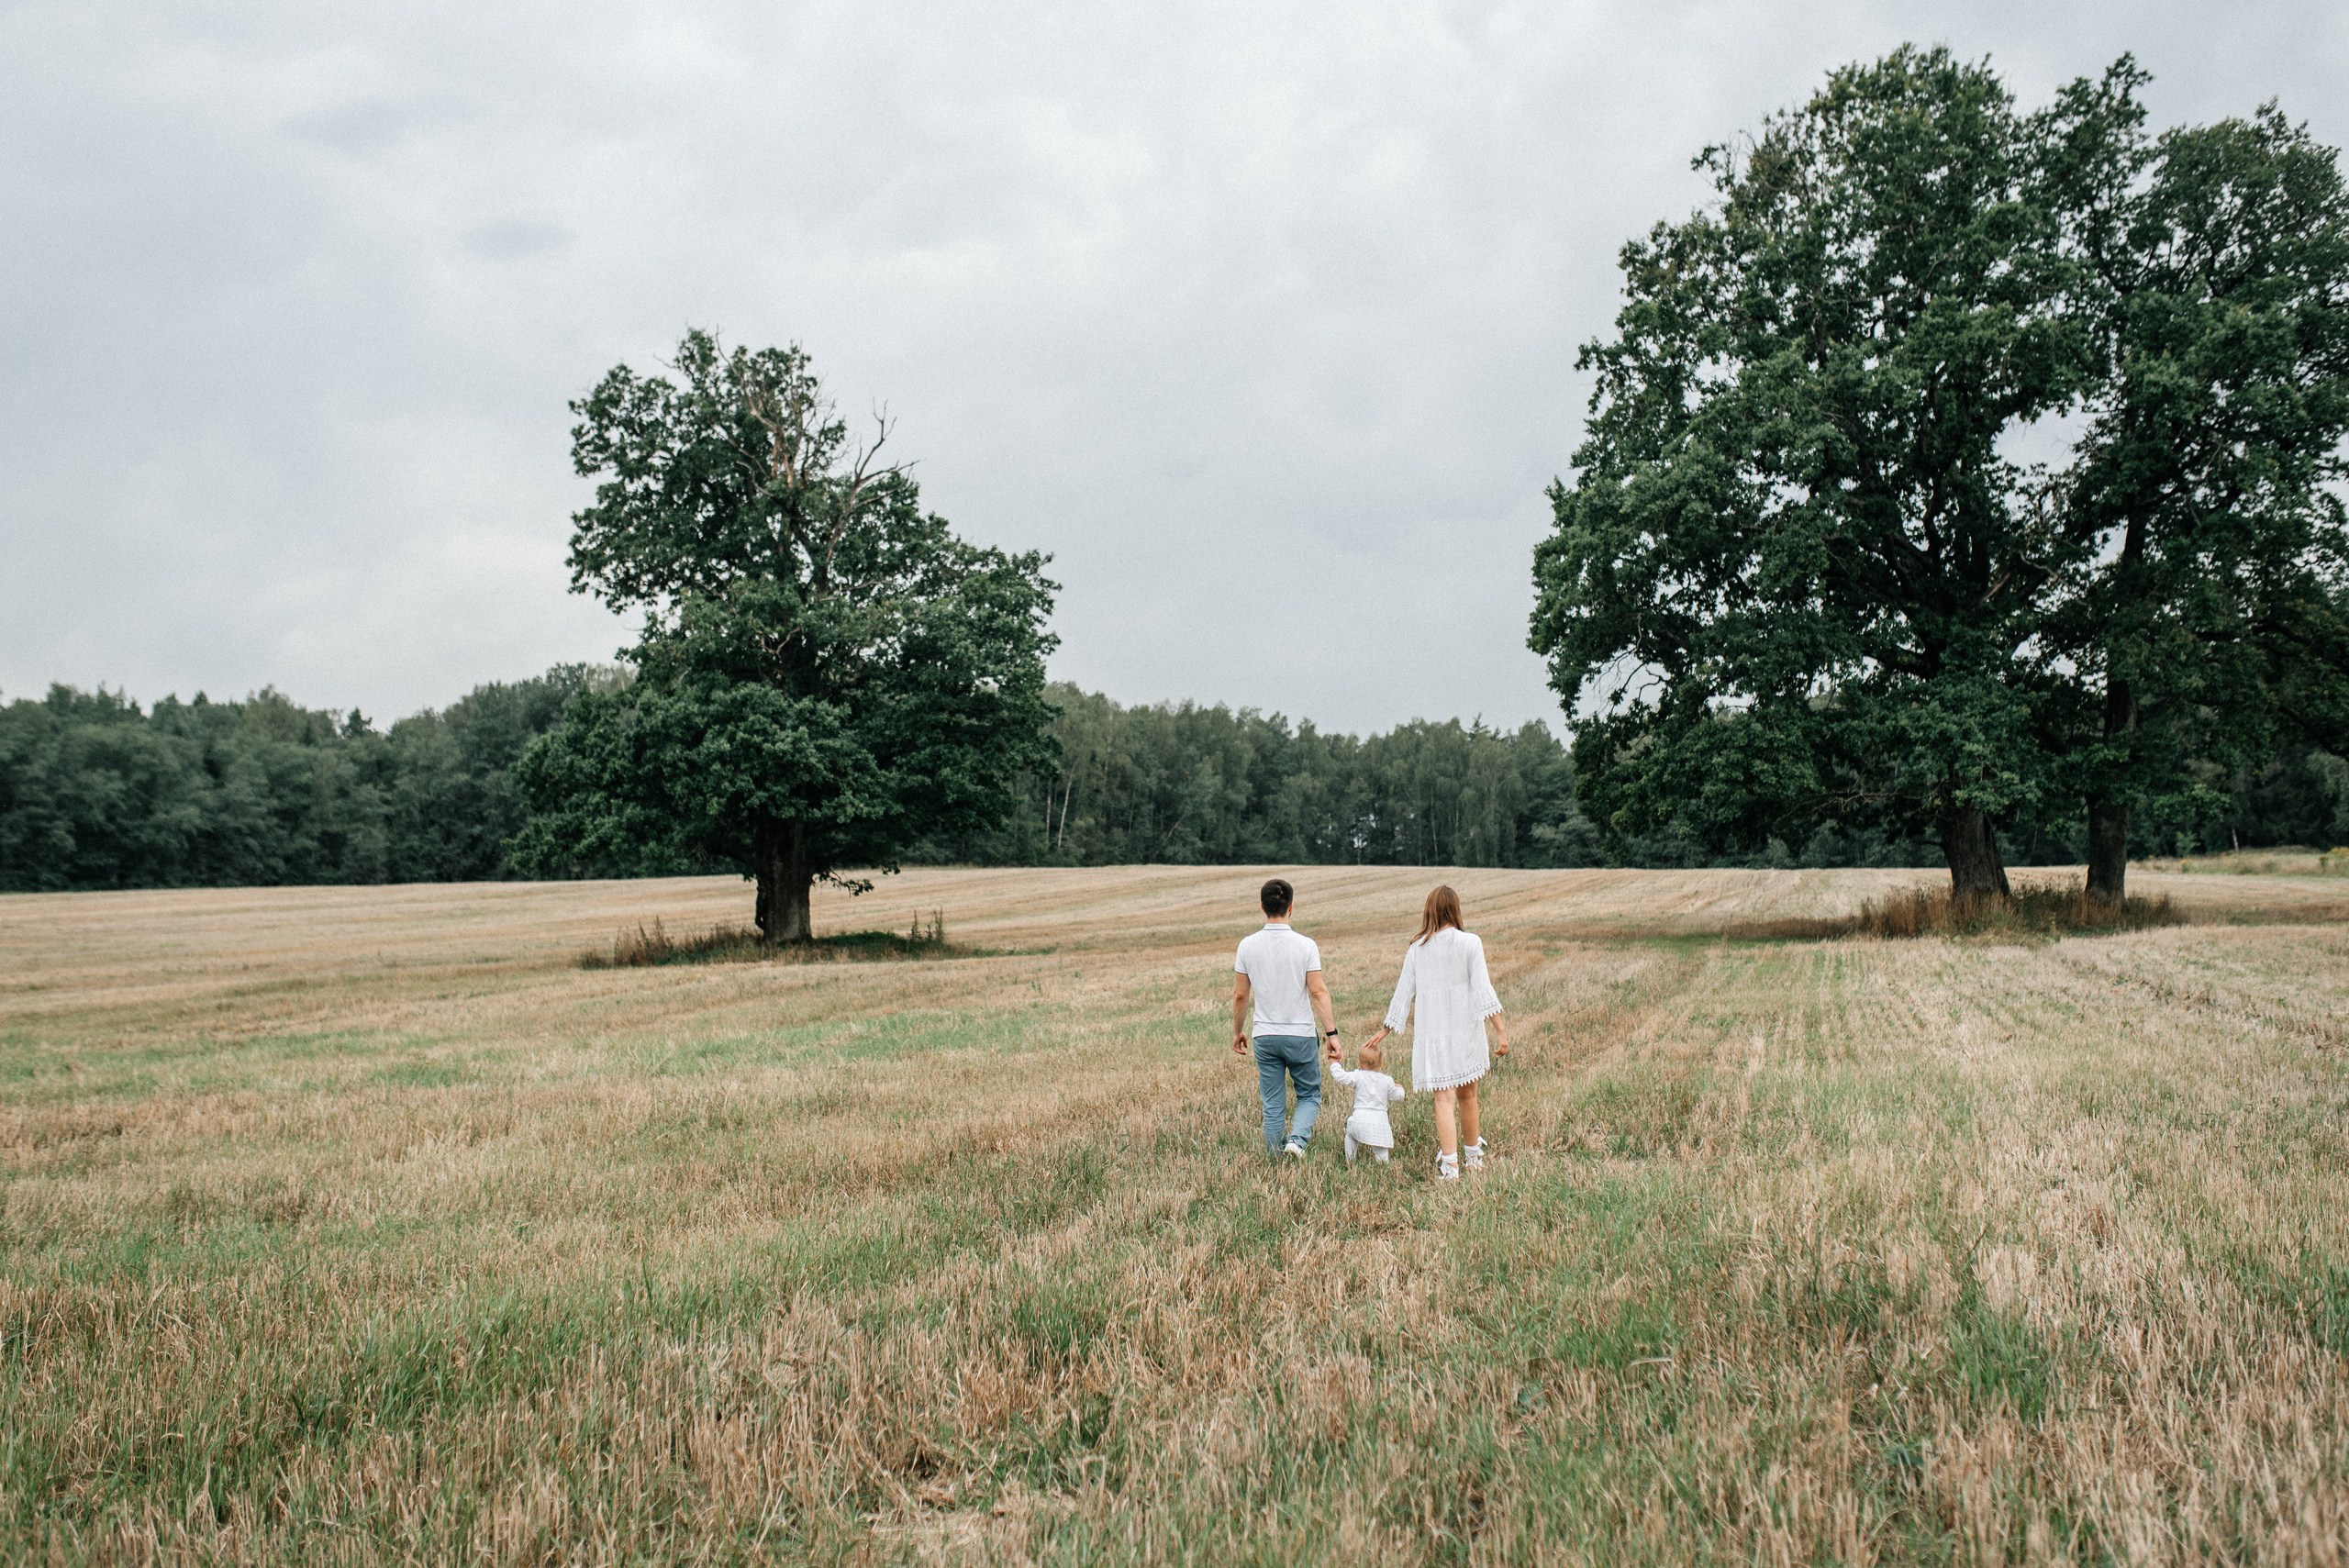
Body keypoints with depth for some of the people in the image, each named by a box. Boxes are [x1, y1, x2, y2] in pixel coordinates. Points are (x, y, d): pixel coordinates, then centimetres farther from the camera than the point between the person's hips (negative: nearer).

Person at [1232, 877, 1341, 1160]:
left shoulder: (1248, 945, -3)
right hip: (1301, 1035, -2)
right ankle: (1297, 1139, -10)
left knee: (1273, 1105, 10)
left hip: (1264, 1037, 2)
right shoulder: (1305, 945, -10)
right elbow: (1318, 992, -12)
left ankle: (1276, 1161, 12)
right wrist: (1331, 1032, -6)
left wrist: (1238, 1031, 14)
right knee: (1309, 1096, 14)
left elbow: (1240, 995, 2)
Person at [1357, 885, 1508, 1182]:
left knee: (1444, 1098, -2)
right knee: (1467, 1094, 16)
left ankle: (1450, 1165, -12)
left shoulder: (1416, 949, 2)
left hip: (1431, 1032, 0)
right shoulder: (1470, 943, -4)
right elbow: (1483, 990, -9)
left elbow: (1403, 993, 6)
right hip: (1465, 1028, 0)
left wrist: (1385, 1030, 17)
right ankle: (1473, 1156, 30)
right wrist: (1500, 1030, -8)